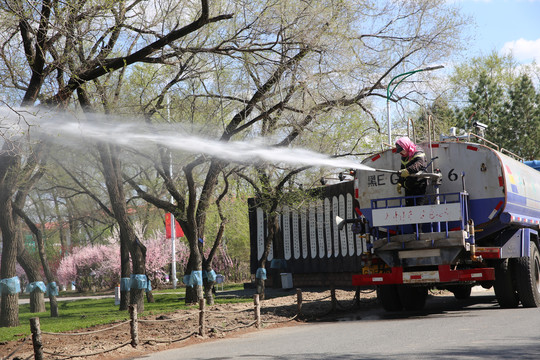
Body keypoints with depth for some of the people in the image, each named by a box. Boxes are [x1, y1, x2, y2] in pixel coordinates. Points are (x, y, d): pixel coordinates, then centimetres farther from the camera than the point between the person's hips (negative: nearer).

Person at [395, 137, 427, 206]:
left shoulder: (418, 152, -12)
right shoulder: (404, 157, 14)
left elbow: (420, 164, -32)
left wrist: (408, 170, -46)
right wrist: (399, 183, 21)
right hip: (408, 187, 8)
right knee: (408, 205, 7)